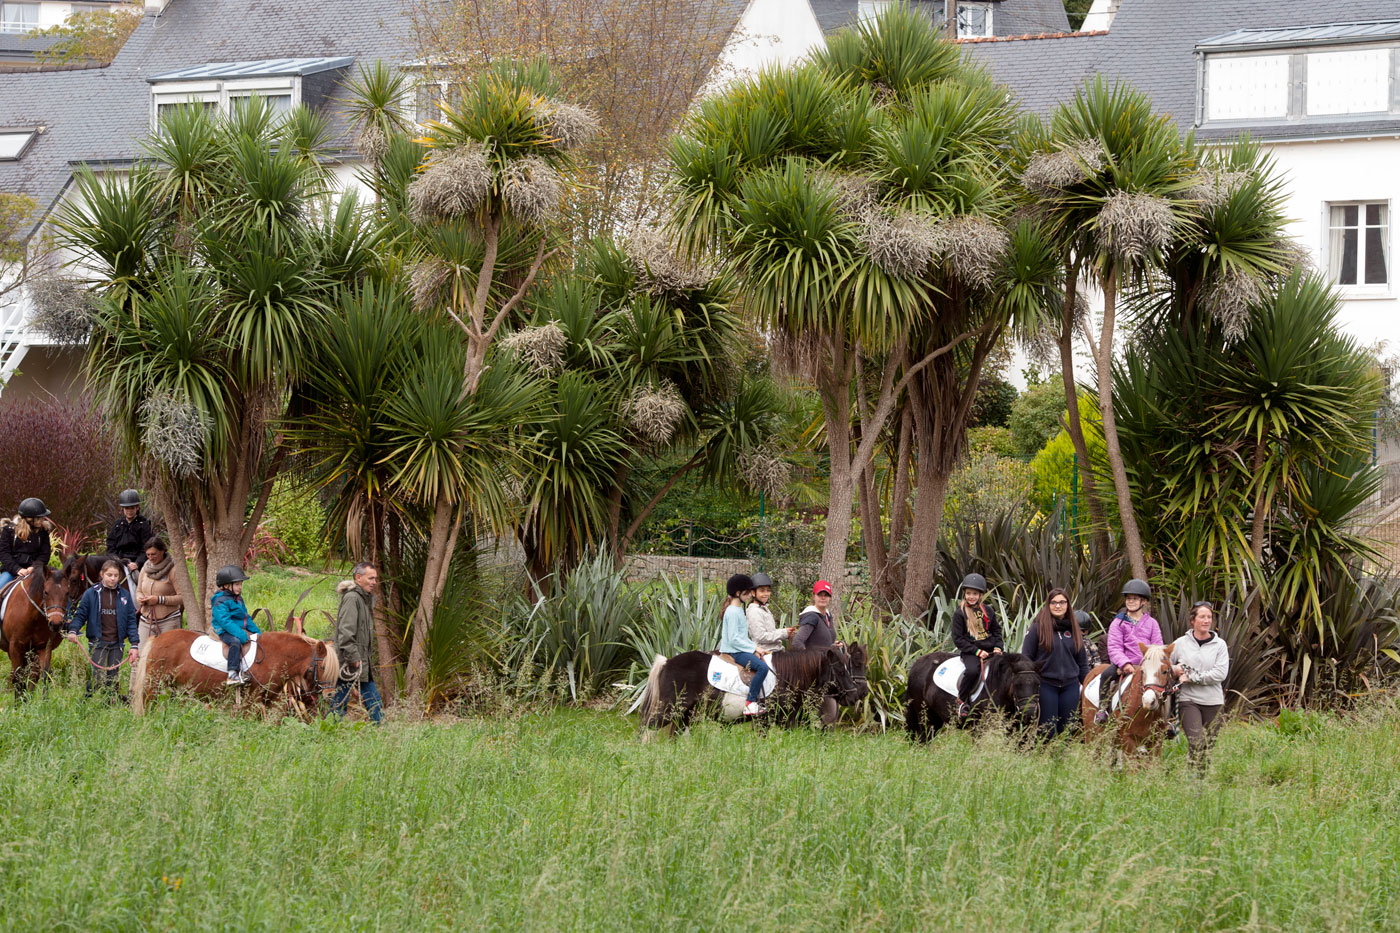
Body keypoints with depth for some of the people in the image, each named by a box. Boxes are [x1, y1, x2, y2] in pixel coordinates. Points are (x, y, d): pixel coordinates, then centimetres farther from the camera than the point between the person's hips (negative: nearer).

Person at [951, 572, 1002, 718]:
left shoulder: (987, 612, 11)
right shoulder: (960, 613, -2)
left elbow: (997, 630, 20)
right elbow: (958, 639, -5)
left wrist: (997, 647, 1)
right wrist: (977, 651, -14)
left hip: (990, 650, 5)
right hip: (970, 651, -5)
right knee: (972, 671, -35)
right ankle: (962, 701, -14)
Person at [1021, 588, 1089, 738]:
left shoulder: (1074, 629, 10)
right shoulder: (1039, 627, -3)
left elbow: (1082, 662, 15)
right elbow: (1026, 657, -2)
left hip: (1070, 685, 4)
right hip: (1046, 685, -4)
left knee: (1067, 730, 7)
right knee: (1047, 731, -3)